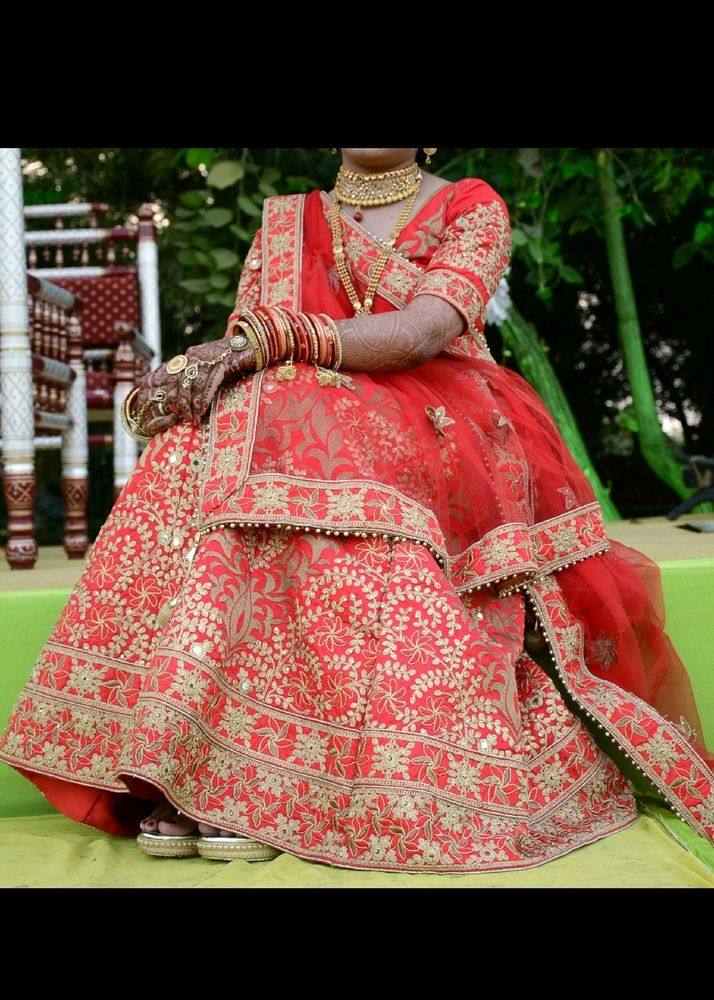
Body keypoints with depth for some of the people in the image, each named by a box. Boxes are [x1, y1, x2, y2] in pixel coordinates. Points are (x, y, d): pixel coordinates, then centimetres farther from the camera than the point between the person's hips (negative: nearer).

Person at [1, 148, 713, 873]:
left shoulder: (471, 207, 8)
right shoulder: (286, 220, 20)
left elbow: (426, 331, -11)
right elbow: (238, 351, 9)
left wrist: (264, 341, -22)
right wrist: (198, 371, -16)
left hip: (442, 433, -3)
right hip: (320, 423, 3)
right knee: (219, 438, -28)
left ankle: (243, 771, -34)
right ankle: (178, 760, -29)